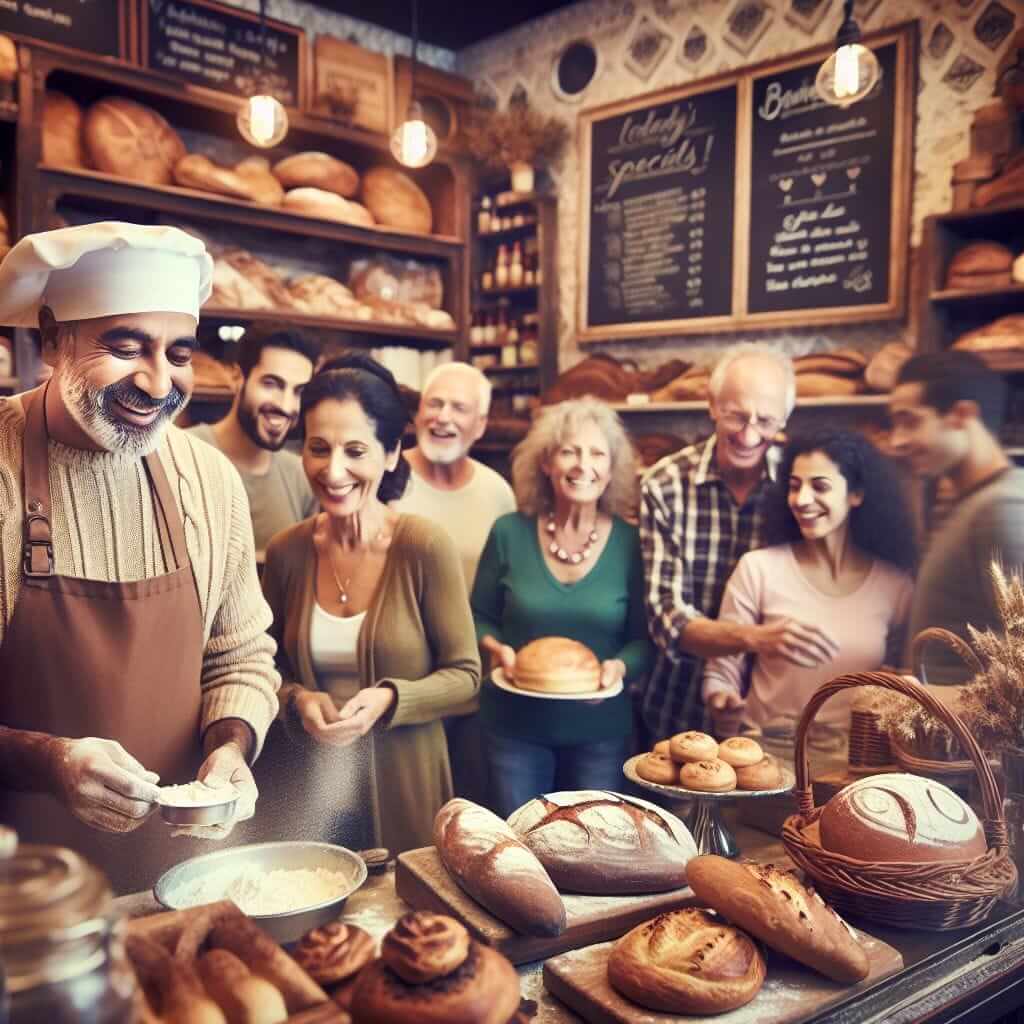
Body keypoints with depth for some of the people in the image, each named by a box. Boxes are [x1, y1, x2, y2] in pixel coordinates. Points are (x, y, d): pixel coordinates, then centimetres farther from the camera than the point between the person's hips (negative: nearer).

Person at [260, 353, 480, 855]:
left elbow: (464, 674, -8)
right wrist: (297, 700, -12)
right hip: (311, 783, 3)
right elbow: (268, 665, 7)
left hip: (403, 781, -2)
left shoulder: (425, 546, -15)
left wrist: (389, 699, -22)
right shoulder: (287, 551, -5)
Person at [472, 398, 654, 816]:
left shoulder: (629, 543, -6)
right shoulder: (510, 533, -6)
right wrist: (498, 649, -16)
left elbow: (644, 638, -1)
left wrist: (619, 666, -20)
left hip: (599, 727, 0)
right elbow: (479, 618, 4)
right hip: (514, 725, 0)